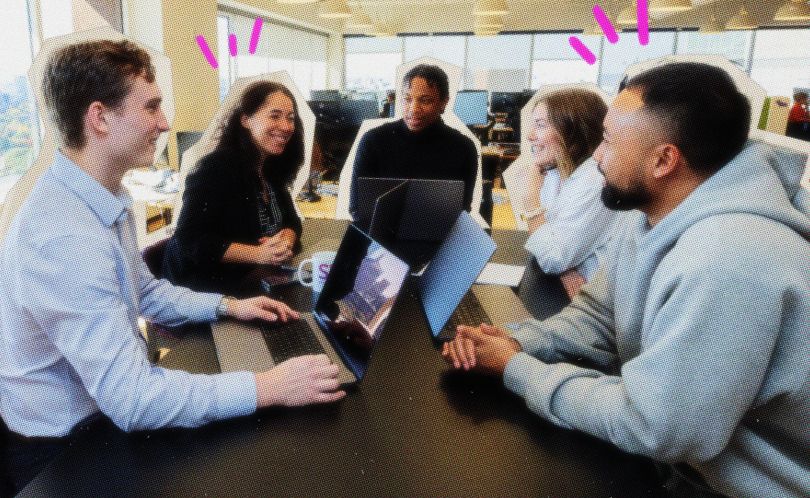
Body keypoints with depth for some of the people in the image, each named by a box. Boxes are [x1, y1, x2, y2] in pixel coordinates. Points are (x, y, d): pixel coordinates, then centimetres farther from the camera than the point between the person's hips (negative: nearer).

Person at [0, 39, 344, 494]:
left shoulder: (105, 199, 1)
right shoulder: (63, 237, -32)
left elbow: (145, 293, 15)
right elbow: (129, 399, -34)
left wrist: (227, 306, 2)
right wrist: (269, 387, -32)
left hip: (103, 410, 8)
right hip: (64, 447, -8)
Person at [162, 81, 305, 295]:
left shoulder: (272, 167, 5)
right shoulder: (216, 167, -17)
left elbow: (291, 221, 10)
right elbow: (189, 239, -20)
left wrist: (285, 242, -14)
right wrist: (258, 254, -28)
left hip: (251, 280, 7)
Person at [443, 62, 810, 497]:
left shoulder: (729, 262, -33)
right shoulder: (655, 223, -2)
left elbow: (649, 426, -30)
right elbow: (597, 316, 4)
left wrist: (517, 370, -20)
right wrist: (517, 343, -15)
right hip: (680, 451, 7)